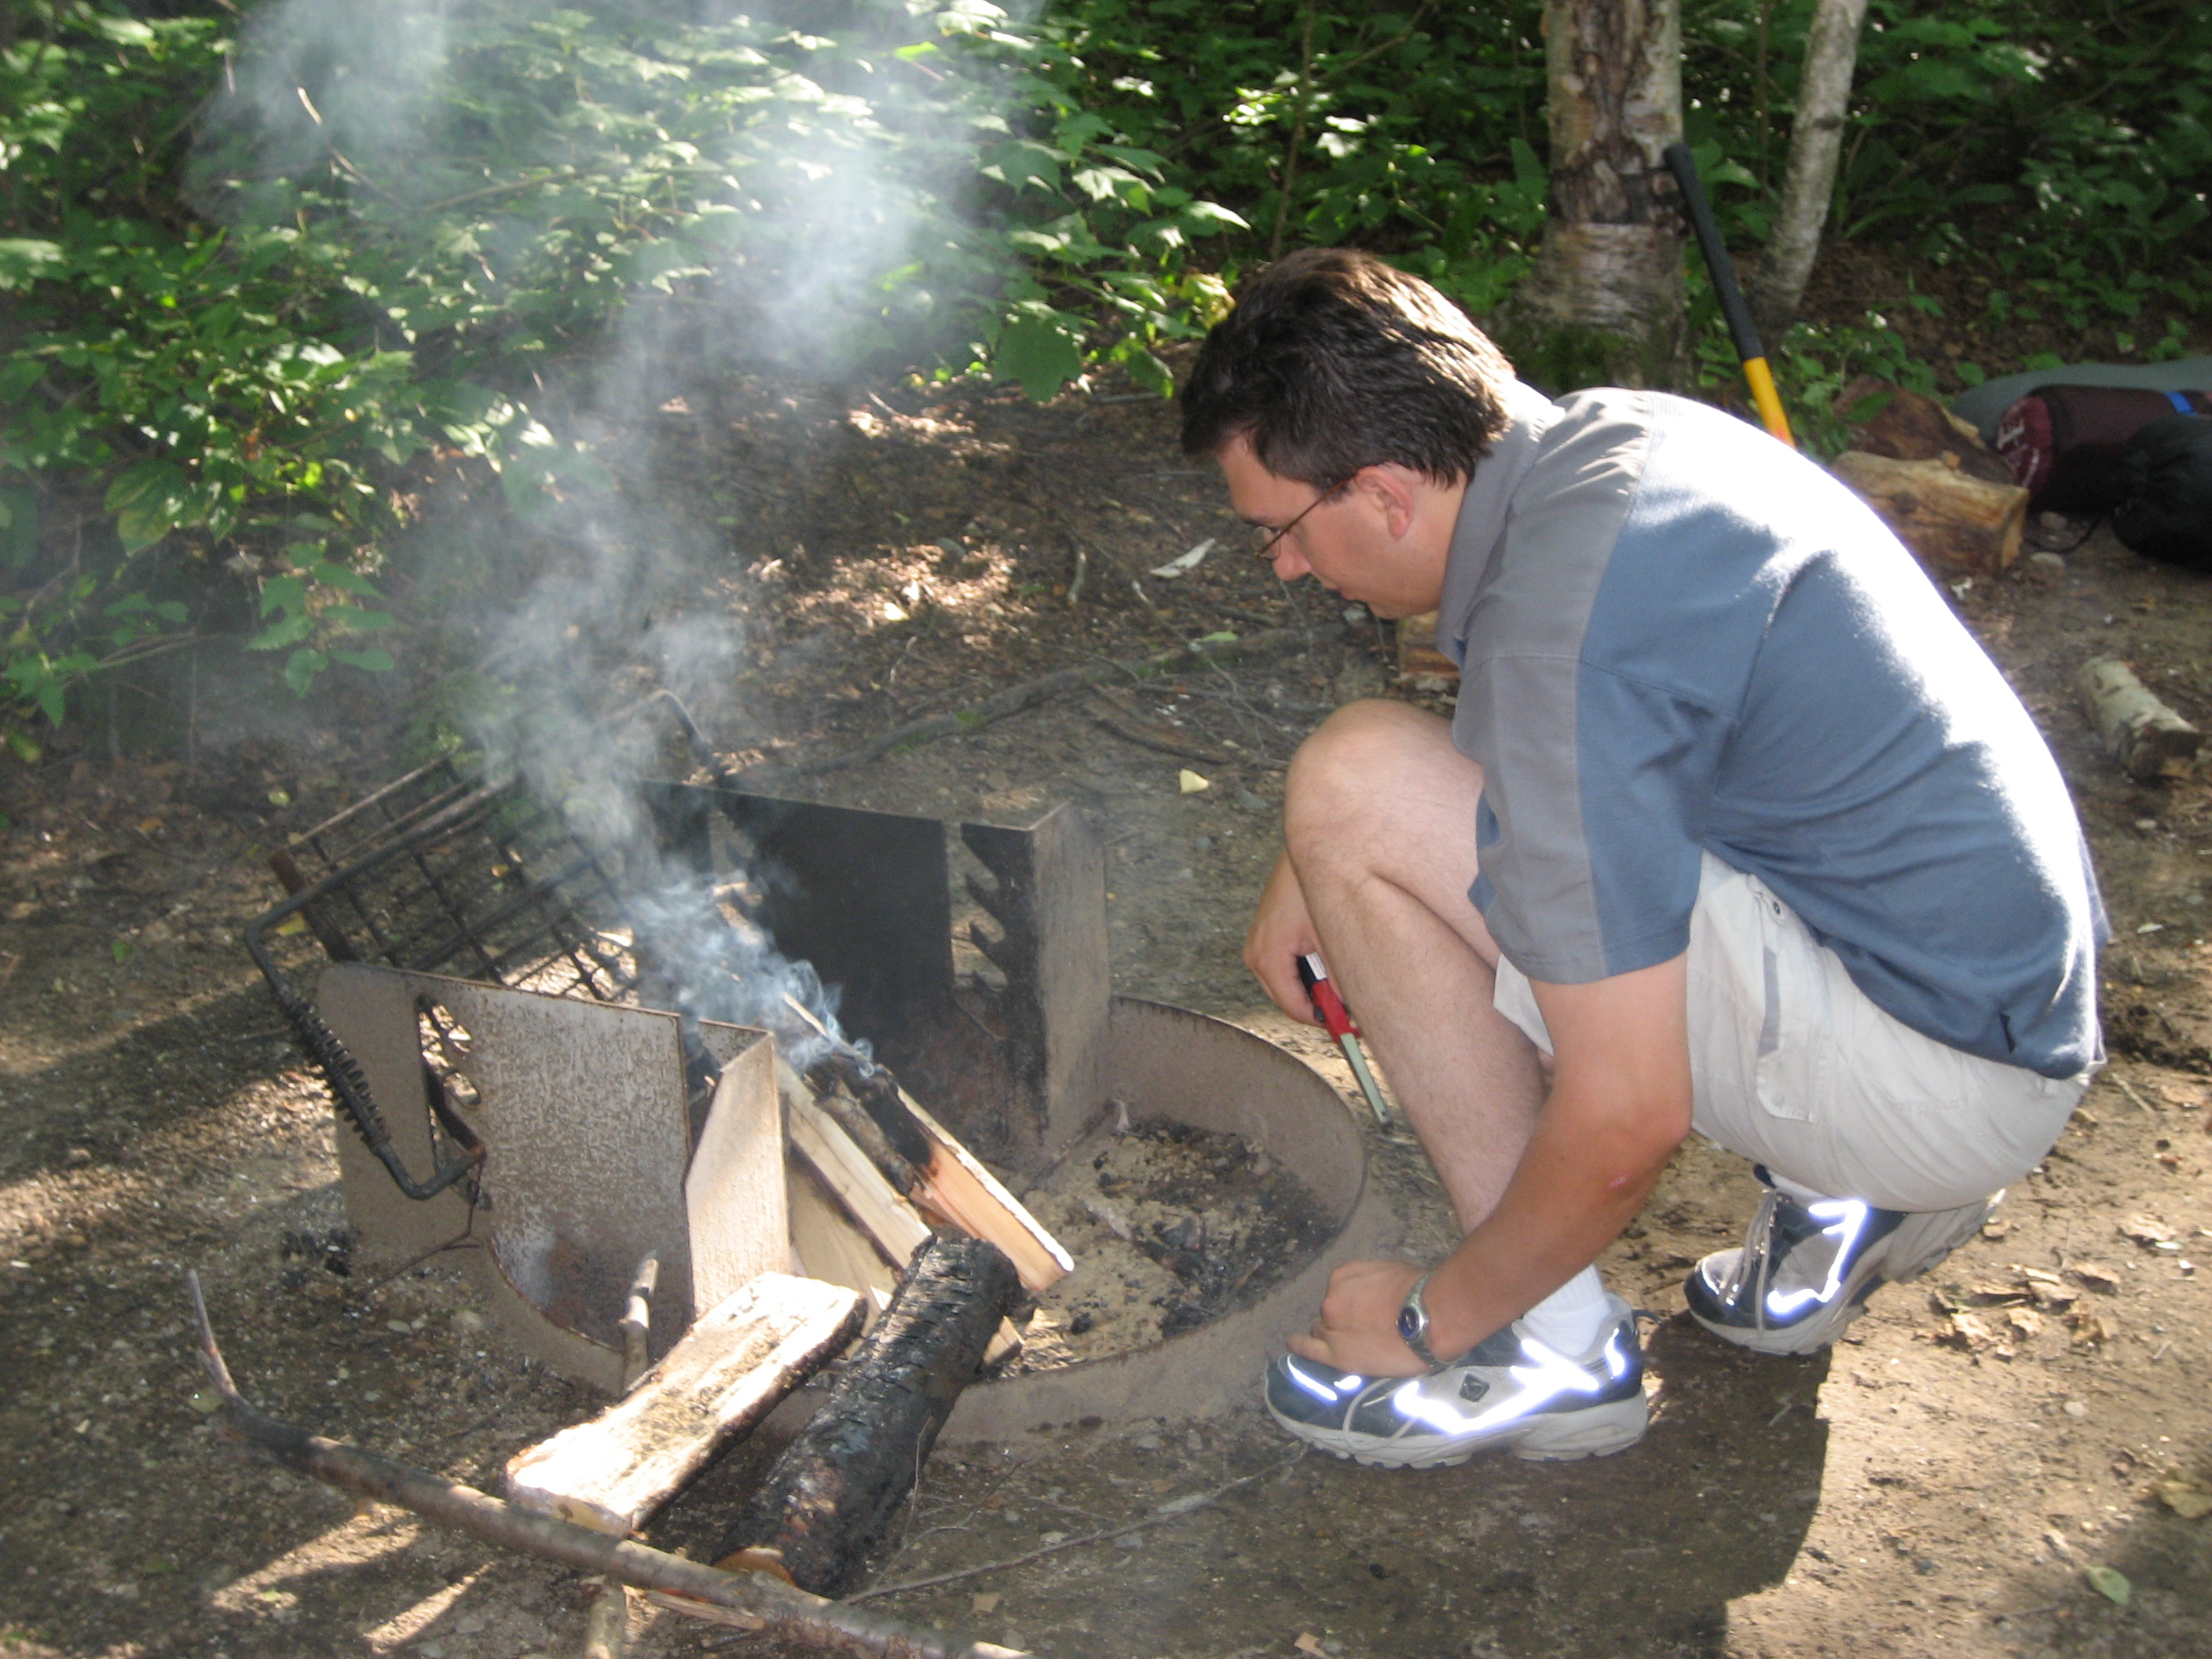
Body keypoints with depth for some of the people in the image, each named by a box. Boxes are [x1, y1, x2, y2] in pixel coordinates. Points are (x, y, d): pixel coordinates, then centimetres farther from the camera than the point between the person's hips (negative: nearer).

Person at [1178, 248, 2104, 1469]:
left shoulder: (1562, 621, -25)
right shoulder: (1609, 436, 3)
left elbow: (1626, 1122, -24)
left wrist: (1433, 1317, -7)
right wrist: (1319, 869, 14)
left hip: (1934, 1080, -9)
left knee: (1360, 781, -17)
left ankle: (1549, 1350, -5)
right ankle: (1841, 1193, 14)